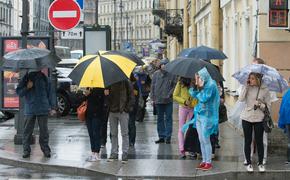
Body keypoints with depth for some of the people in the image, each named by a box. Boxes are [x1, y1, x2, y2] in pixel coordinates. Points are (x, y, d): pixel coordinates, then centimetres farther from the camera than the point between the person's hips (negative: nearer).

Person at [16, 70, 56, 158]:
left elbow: (50, 93, 6)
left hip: (43, 109, 0)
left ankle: (46, 149, 12)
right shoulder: (26, 78, 5)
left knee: (44, 130, 3)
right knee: (27, 130, 1)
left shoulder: (44, 78, 4)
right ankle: (26, 150, 8)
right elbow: (19, 92, 8)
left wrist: (53, 107, -1)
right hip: (29, 110, 0)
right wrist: (27, 88, -11)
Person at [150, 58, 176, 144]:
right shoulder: (156, 74, 6)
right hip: (158, 100, 3)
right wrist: (153, 97, 4)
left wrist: (169, 94, -12)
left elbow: (174, 86, -1)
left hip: (168, 101, -3)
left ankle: (168, 137, 2)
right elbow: (152, 86, 10)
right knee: (160, 119, 10)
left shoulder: (171, 74, -3)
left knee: (168, 119, -1)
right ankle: (161, 136, 17)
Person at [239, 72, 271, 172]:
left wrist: (260, 105, -18)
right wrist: (246, 86, -15)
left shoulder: (265, 90, -3)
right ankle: (249, 163, 17)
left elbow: (268, 105, 1)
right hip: (246, 118, 1)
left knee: (259, 141, 4)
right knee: (248, 141, 7)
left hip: (259, 119, -1)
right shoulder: (247, 88, 1)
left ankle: (260, 163, 16)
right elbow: (241, 99, -14)